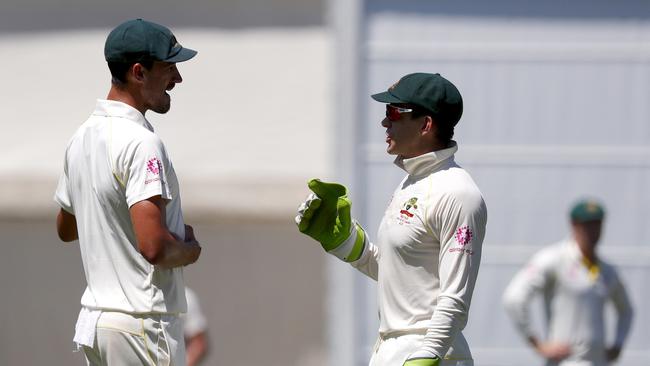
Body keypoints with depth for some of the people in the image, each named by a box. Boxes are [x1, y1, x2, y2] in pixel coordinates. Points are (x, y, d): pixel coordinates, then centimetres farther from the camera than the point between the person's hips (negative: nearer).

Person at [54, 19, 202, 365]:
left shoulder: (81, 137, 12)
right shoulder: (141, 142, -18)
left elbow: (65, 228, 26)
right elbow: (154, 247, -26)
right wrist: (191, 248, -7)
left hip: (94, 320, 9)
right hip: (142, 324, -9)